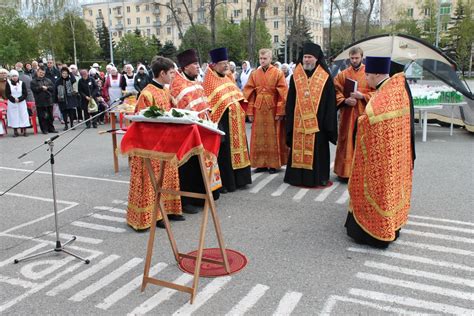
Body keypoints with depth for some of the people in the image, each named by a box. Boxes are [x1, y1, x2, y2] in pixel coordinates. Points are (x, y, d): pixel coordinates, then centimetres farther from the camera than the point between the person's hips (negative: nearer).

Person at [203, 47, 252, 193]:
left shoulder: (227, 79, 15)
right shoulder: (209, 82, -11)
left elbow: (238, 97, 23)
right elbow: (209, 105, -18)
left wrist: (242, 112, 14)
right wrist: (216, 125, -23)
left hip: (235, 122, 9)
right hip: (222, 123, -9)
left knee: (235, 149, 14)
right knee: (224, 152, -3)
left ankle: (236, 180, 24)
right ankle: (224, 183, 8)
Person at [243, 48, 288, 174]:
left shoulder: (278, 73, -3)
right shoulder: (254, 74, 6)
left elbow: (283, 94, -6)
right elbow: (249, 94, 5)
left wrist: (280, 112, -11)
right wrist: (250, 112, 0)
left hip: (273, 110, -3)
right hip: (258, 110, 3)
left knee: (273, 138, 3)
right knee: (259, 138, 6)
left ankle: (273, 164, 12)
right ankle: (261, 163, 14)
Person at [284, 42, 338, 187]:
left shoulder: (325, 77, 0)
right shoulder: (295, 76, 6)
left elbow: (330, 101, 0)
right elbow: (290, 100, 7)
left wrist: (328, 123, -5)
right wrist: (289, 119, 2)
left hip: (317, 121, -2)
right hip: (299, 120, 2)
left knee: (317, 149, 4)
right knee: (298, 149, 6)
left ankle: (318, 176, 14)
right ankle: (298, 175, 16)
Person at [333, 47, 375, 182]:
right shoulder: (342, 74, 8)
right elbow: (336, 92, 5)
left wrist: (362, 96, -16)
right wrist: (345, 100, -13)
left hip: (364, 114, -1)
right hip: (347, 114, 2)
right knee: (346, 143, 5)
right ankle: (345, 171, 14)